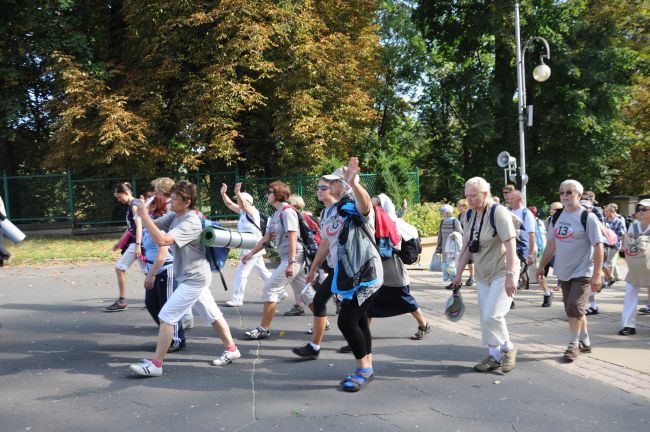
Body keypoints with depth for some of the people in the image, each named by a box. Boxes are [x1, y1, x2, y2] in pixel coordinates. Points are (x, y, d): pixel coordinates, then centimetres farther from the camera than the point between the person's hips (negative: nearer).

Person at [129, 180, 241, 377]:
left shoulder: (191, 223, -24)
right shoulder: (174, 215, 4)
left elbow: (162, 240, -33)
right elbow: (154, 225, 3)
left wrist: (144, 216, -28)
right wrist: (144, 214, -16)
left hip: (194, 279, -9)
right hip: (194, 277, 9)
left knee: (166, 317, -8)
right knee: (212, 315, 17)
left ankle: (156, 364, -1)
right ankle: (231, 349, 29)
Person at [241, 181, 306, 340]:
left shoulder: (287, 212, -13)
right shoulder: (276, 214, 15)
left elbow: (292, 238, -19)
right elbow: (267, 238, 20)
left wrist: (291, 262, -23)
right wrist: (251, 253, 18)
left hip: (293, 258, -10)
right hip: (288, 258, 10)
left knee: (269, 289, -8)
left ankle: (264, 329, -2)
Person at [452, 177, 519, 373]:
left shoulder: (498, 212, -17)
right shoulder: (471, 215, 3)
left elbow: (510, 244, -22)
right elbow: (467, 246, 11)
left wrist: (510, 275, -26)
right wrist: (459, 273, 11)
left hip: (502, 273, -7)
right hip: (482, 274, 7)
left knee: (492, 315, -14)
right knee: (485, 318, 7)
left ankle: (508, 348, 10)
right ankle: (494, 356, 20)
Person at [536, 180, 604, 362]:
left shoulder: (588, 217, -11)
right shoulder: (556, 217, 7)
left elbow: (598, 247, -13)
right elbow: (551, 245, 15)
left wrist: (597, 274, -18)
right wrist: (542, 266, 12)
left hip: (582, 273, -6)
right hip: (564, 273, 6)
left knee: (574, 308, -12)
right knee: (575, 310, 13)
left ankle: (573, 345, 2)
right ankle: (585, 342, 28)